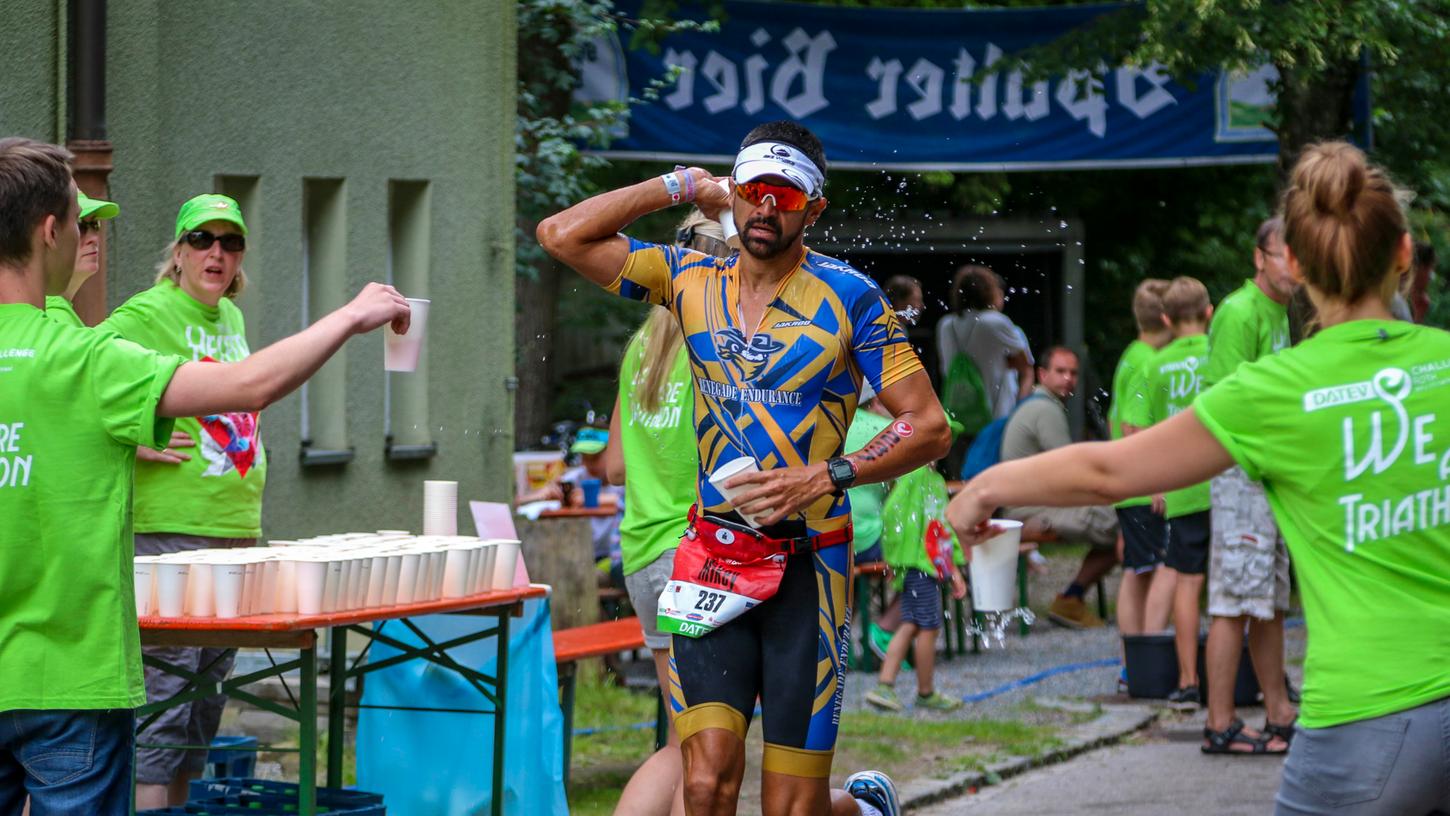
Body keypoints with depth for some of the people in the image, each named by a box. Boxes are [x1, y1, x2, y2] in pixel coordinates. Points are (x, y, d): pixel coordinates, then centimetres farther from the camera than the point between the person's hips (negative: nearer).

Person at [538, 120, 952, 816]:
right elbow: (561, 235, 3)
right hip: (712, 560, 2)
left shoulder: (848, 297, -3)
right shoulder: (692, 281, 7)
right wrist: (680, 187, 4)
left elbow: (928, 426, -3)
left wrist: (824, 478, -16)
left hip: (807, 563, -2)